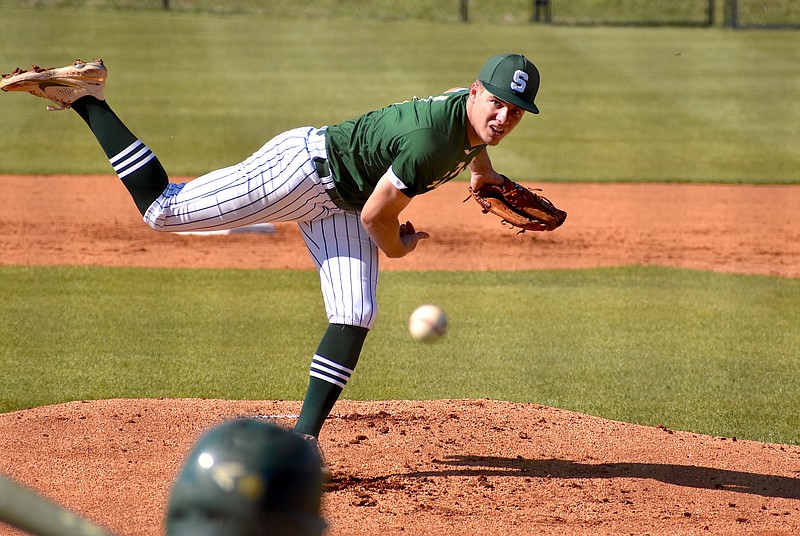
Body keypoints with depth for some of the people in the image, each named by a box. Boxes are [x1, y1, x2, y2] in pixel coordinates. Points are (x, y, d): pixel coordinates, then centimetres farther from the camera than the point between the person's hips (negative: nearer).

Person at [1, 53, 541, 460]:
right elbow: (375, 216, -24)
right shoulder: (431, 143, -34)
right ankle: (84, 96, 3)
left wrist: (483, 168, 30)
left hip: (338, 203, 9)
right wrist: (398, 247, -4)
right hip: (303, 168, -9)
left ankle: (303, 439, 0)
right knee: (162, 209, -9)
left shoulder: (469, 103, -6)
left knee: (355, 318, -4)